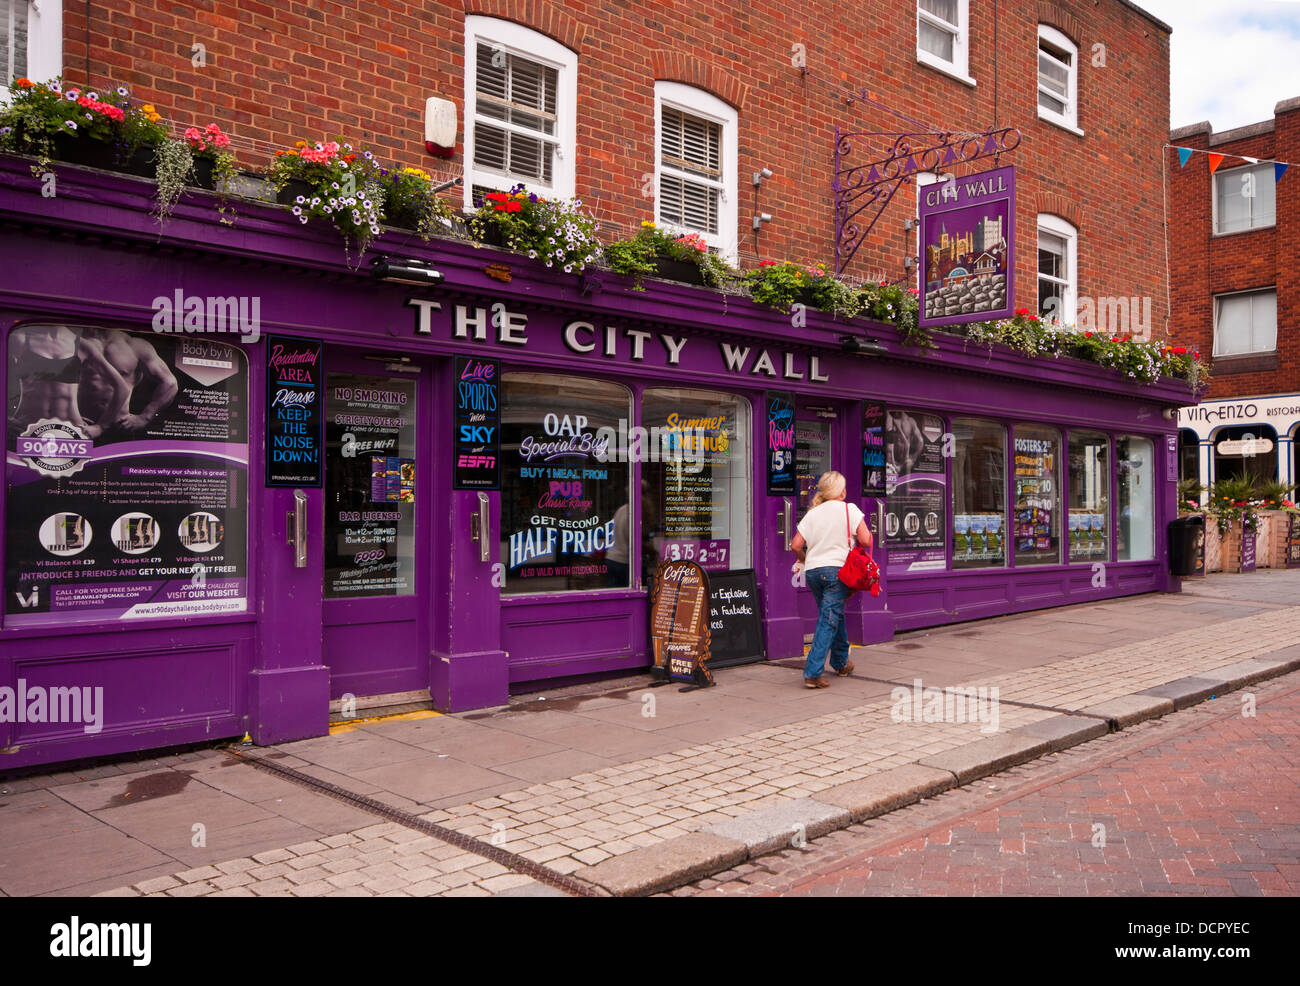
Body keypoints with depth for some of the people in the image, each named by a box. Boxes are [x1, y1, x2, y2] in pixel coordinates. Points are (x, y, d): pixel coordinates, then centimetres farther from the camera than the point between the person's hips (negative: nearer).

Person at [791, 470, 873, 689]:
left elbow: (796, 545, 3)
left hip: (812, 571, 5)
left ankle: (840, 662, 36)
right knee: (829, 620, -5)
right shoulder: (849, 509, -2)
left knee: (834, 614, 23)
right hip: (837, 569, -5)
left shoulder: (812, 513, 8)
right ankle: (813, 673, -12)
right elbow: (866, 541, -9)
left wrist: (804, 560, 22)